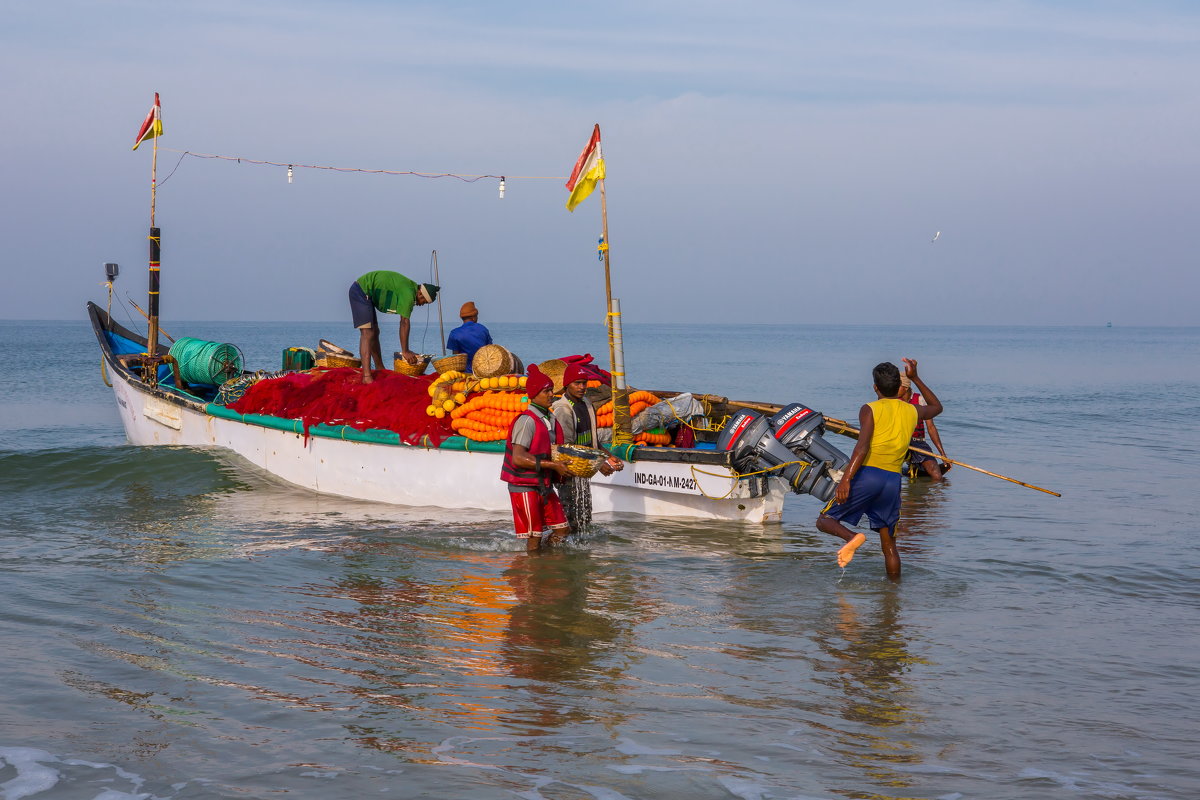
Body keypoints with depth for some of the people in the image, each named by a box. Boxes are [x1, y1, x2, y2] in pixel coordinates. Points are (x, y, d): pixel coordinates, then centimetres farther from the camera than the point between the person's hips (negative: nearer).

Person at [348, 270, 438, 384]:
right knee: (367, 333, -19)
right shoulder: (408, 294, -21)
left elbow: (404, 323, 11)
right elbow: (404, 323, -20)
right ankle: (366, 376, -28)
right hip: (360, 292, -11)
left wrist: (406, 350, 9)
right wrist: (405, 351, -16)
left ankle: (380, 369, 30)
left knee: (374, 332, 17)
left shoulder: (411, 286, 10)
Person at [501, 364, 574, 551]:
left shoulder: (550, 419, 11)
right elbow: (518, 458, -25)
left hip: (544, 485, 9)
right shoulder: (527, 420, -17)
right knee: (534, 537, -3)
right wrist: (552, 465, -24)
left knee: (561, 529, 10)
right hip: (524, 486, -9)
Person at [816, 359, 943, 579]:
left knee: (825, 520, 4)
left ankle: (852, 536, -27)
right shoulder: (913, 411, 13)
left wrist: (846, 478, -22)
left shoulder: (870, 410, -2)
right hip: (893, 480, 4)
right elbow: (937, 407, 36)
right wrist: (915, 378, 39)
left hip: (868, 475, -4)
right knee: (889, 545, 15)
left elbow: (863, 447, -16)